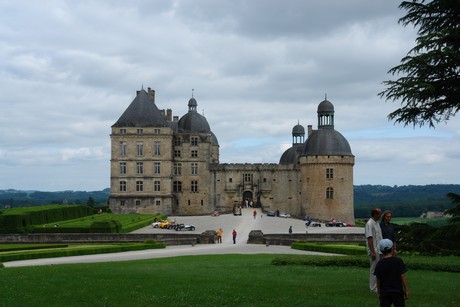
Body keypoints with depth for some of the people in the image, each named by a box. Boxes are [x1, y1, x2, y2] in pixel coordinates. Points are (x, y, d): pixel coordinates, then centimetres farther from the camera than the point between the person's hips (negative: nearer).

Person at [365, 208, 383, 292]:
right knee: (374, 269, -3)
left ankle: (377, 286, 21)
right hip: (374, 251, -9)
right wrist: (372, 252, -22)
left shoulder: (377, 223, 14)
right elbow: (369, 238, -20)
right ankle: (373, 288, 3)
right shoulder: (369, 224, -15)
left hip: (379, 250, 9)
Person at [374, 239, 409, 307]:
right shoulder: (398, 261, -7)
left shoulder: (379, 264, 0)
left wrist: (379, 293, 16)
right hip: (397, 291, -1)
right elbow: (403, 277, -7)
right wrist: (406, 290, 1)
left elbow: (378, 280, 5)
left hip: (384, 292, 1)